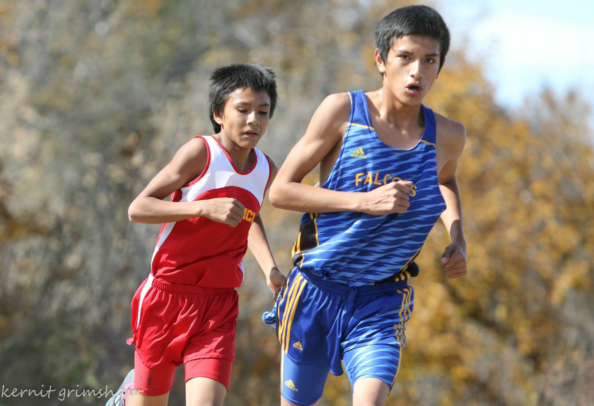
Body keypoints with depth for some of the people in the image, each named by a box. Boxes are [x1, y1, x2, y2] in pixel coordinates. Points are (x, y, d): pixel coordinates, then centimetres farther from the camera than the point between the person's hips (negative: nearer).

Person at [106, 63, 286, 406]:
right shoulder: (200, 152, -13)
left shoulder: (266, 170, 4)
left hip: (218, 304, 3)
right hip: (168, 295, -3)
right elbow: (137, 209, -18)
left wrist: (271, 268, 12)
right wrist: (205, 207, -28)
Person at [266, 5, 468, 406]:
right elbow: (280, 190, -9)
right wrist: (364, 201, -20)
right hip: (317, 288, -1)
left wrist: (458, 240, 6)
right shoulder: (343, 110, -10)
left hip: (382, 300, 1)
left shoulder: (447, 136, -2)